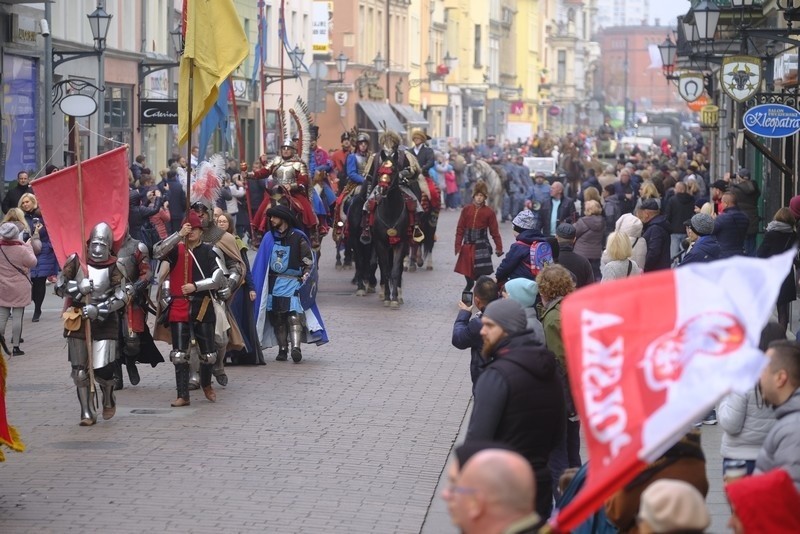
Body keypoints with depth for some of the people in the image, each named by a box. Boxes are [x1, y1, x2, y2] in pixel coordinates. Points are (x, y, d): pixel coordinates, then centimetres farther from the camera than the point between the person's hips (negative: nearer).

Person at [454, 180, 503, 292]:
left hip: (481, 248, -2)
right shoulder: (466, 210, 3)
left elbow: (494, 232, 1)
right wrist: (458, 246, -3)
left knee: (481, 278, -5)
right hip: (467, 247, 2)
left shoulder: (489, 212, -1)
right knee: (469, 279, 7)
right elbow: (460, 229, 3)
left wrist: (499, 247, -3)